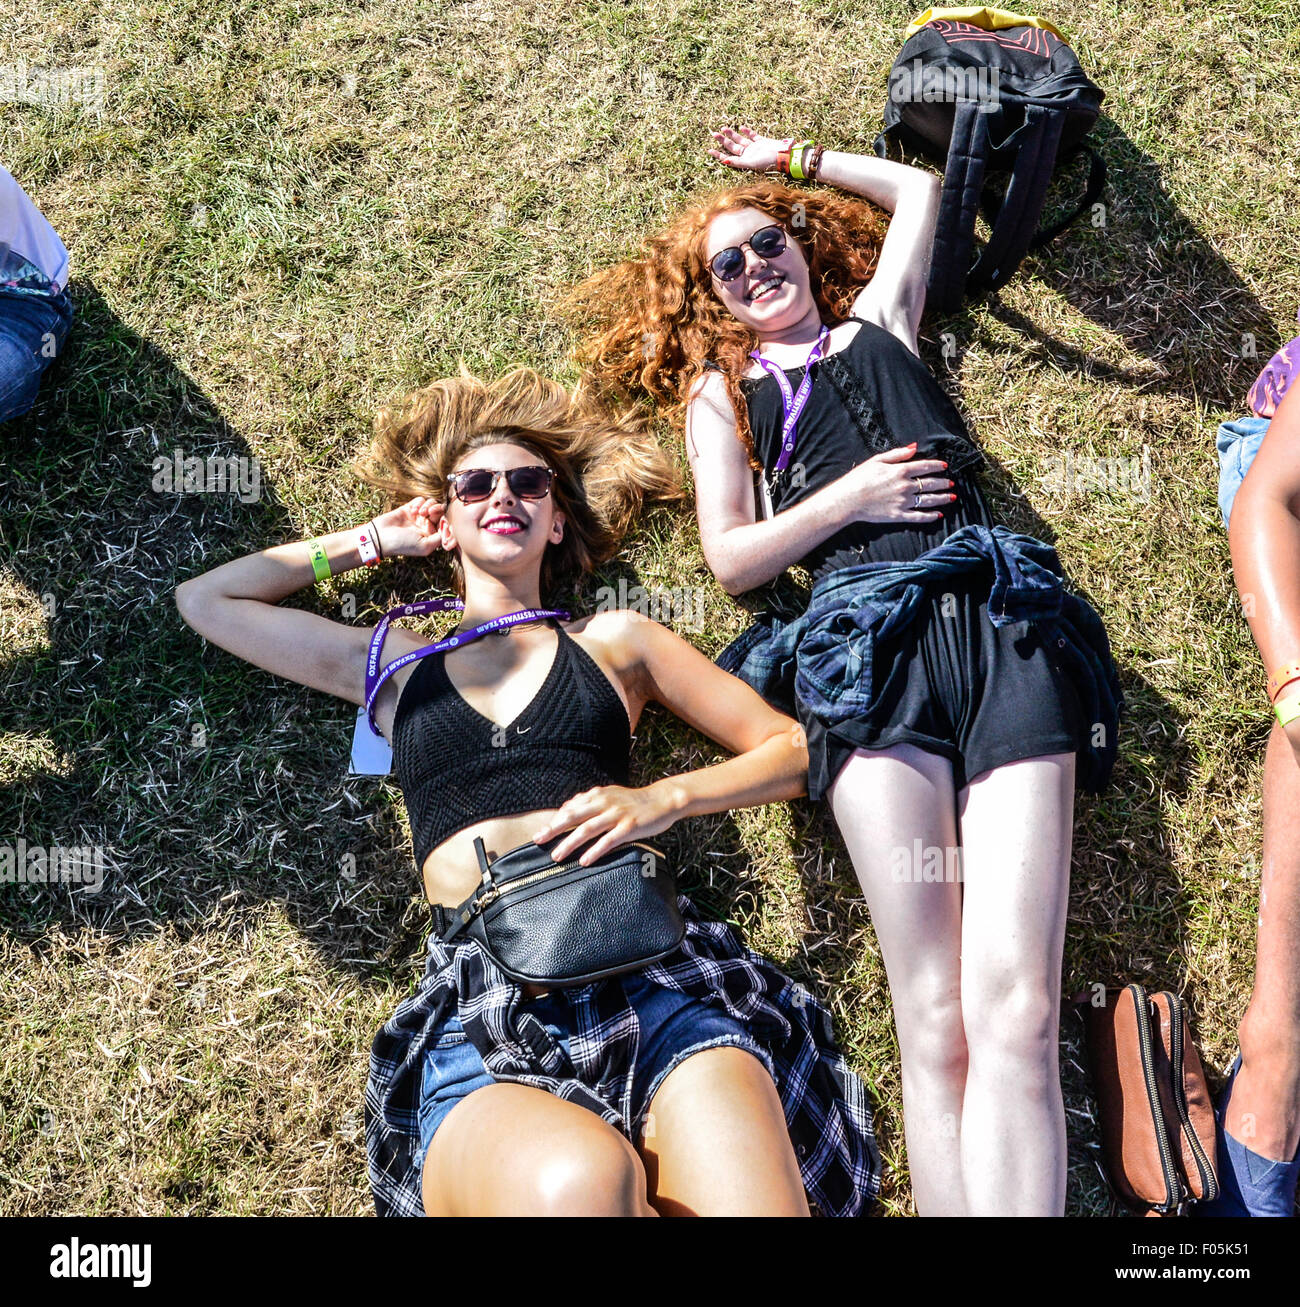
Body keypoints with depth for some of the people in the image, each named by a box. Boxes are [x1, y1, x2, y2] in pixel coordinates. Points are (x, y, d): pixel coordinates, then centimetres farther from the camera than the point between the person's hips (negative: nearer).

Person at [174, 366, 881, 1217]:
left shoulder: (613, 641, 23)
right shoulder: (394, 664, 26)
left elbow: (792, 748, 21)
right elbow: (203, 601, 34)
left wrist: (662, 799, 2)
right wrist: (368, 542, 34)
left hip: (652, 973, 1)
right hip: (476, 1014, 0)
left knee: (756, 1196, -31)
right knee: (578, 1180, -37)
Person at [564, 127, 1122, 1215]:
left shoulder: (877, 325, 31)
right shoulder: (720, 391, 25)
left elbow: (918, 188, 44)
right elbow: (734, 559, 13)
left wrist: (790, 159, 49)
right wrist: (850, 497, 2)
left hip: (1001, 614, 2)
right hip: (868, 640, -1)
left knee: (1016, 1010, -16)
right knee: (937, 1022, -14)